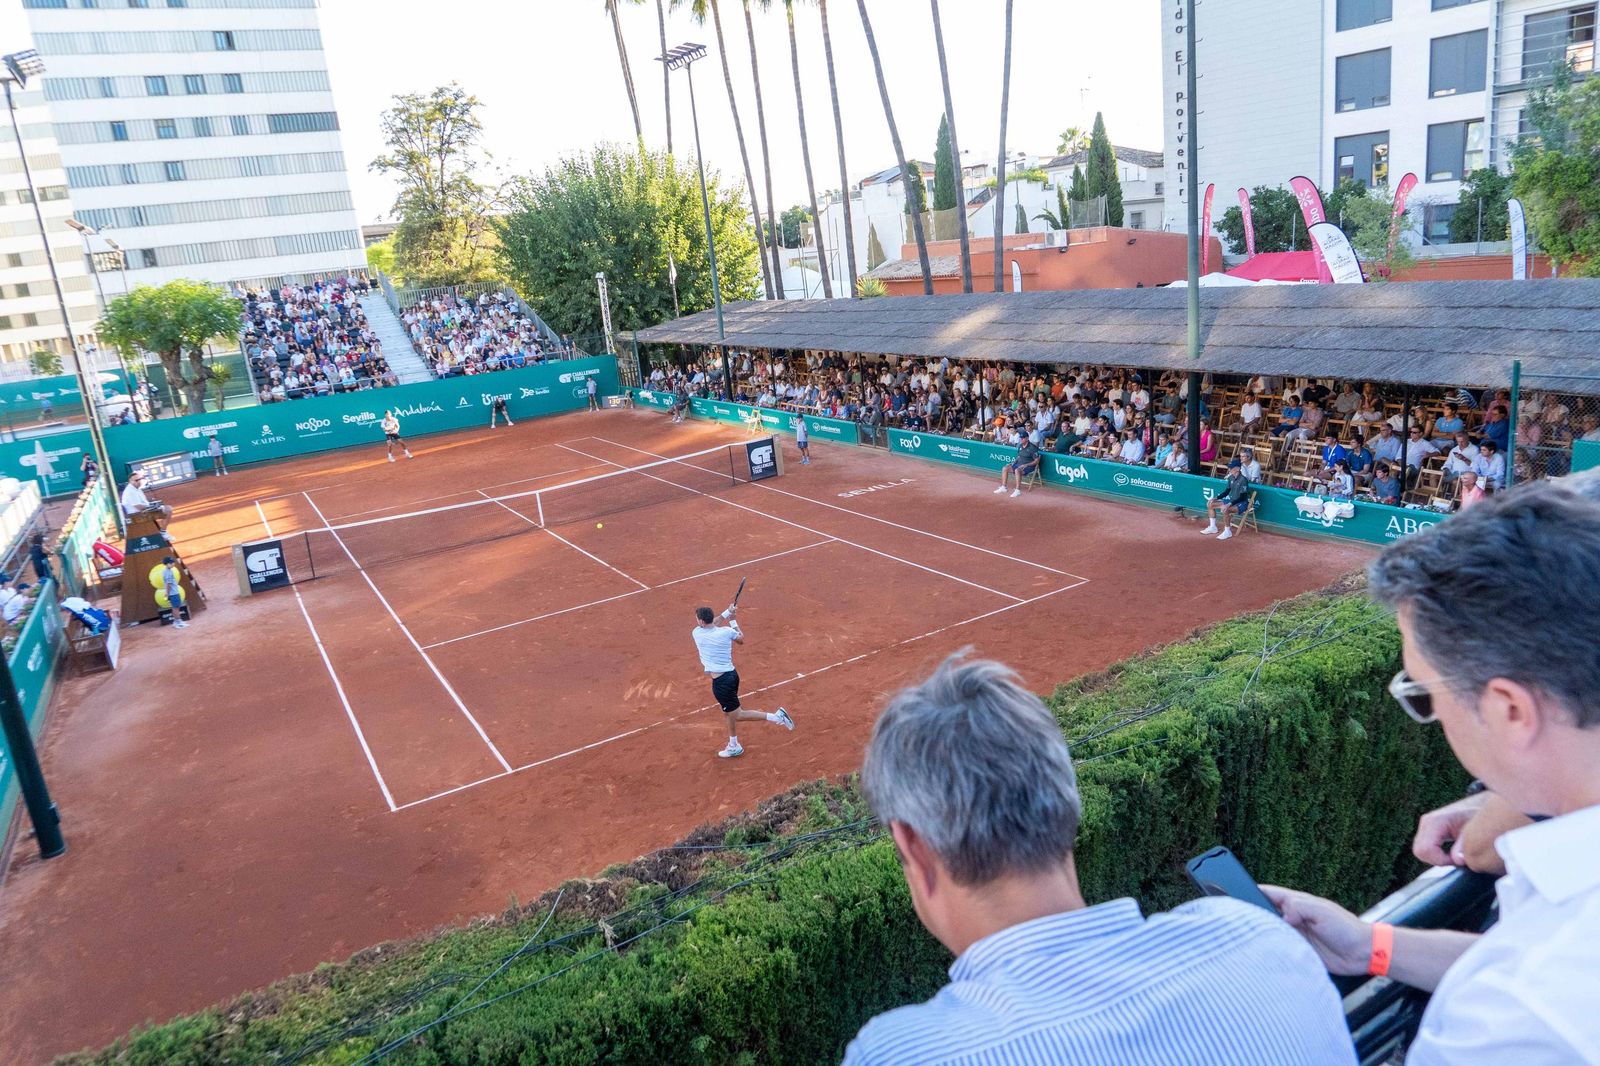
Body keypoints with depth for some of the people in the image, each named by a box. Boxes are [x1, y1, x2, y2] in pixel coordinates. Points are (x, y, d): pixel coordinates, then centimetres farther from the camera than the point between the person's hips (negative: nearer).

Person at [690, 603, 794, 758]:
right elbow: (741, 639, 17)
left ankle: (776, 717, -6)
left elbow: (711, 624, 12)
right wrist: (733, 620, 24)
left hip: (721, 681, -7)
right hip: (732, 674, 7)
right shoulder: (726, 631, -4)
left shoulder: (697, 633, -12)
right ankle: (734, 746, 35)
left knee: (737, 715, 1)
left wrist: (726, 613, 13)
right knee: (728, 712, 23)